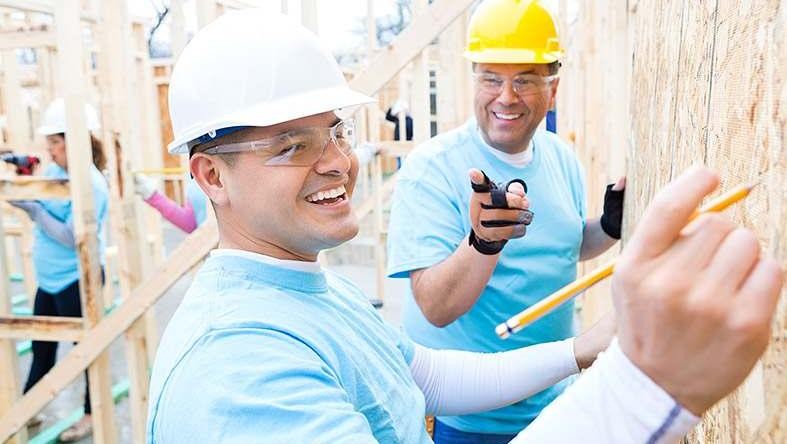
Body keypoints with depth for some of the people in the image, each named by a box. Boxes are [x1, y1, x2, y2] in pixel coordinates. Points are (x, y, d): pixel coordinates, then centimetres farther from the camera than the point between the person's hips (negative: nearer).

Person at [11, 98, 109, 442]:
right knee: (41, 344, 19)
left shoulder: (90, 184, -20)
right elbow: (45, 215, 13)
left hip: (77, 279, -8)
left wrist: (34, 210, -21)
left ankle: (93, 414, 25)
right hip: (49, 278, 8)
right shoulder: (53, 171, 5)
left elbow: (73, 238, -23)